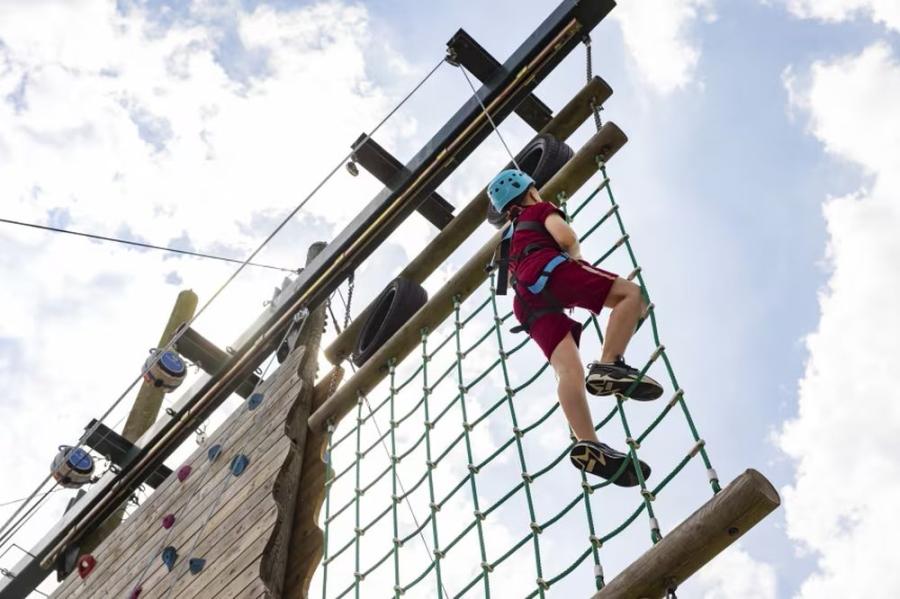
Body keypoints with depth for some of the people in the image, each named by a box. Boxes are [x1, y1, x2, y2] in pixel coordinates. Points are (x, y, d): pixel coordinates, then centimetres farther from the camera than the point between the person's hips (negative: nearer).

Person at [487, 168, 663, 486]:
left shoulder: (509, 235, 41)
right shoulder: (541, 209, 22)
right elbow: (565, 237, 2)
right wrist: (575, 254, 23)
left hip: (527, 301, 6)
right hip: (545, 270, -6)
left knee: (568, 369, -14)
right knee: (631, 293, -9)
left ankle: (587, 444, -38)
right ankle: (608, 365, -33)